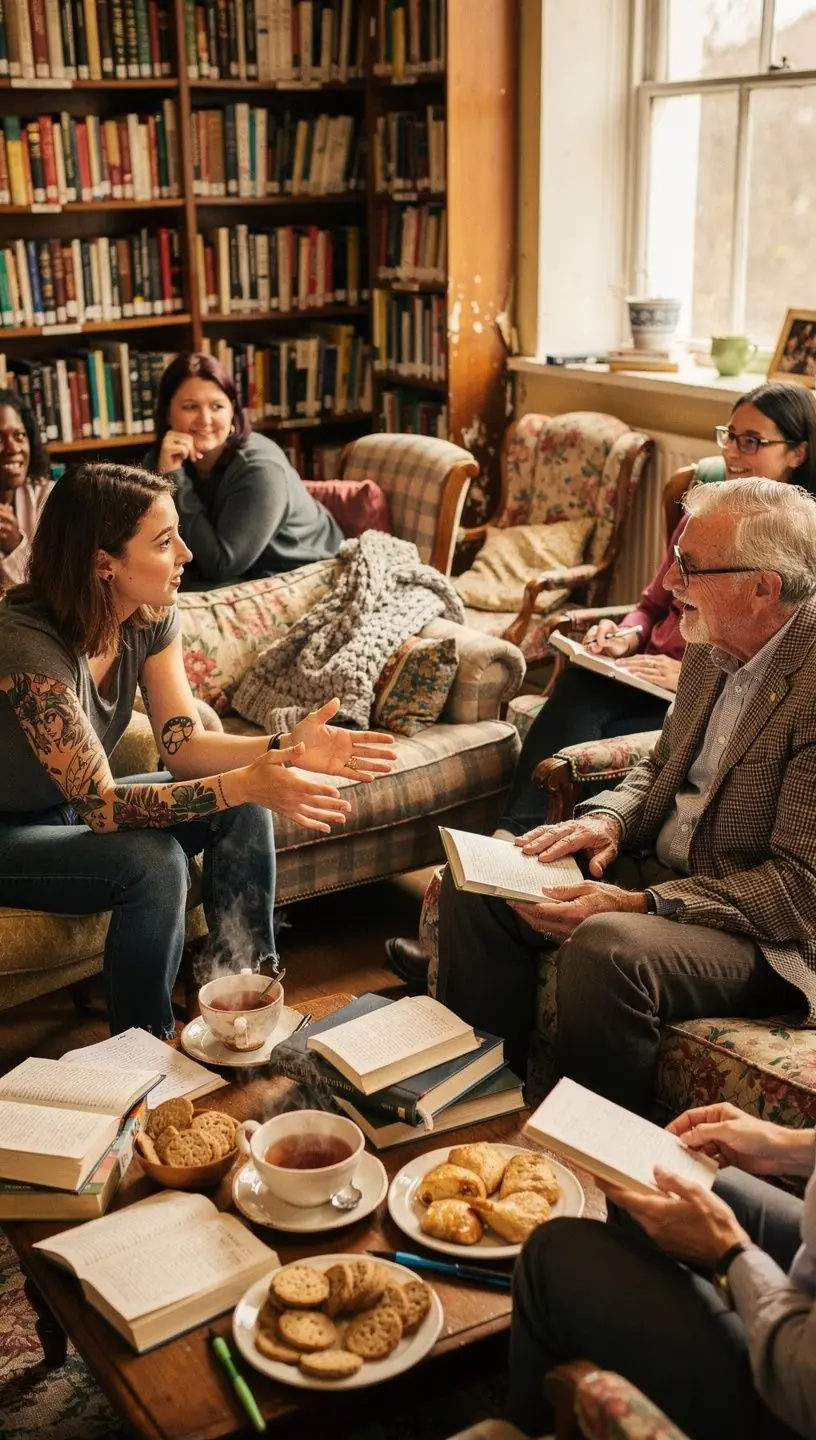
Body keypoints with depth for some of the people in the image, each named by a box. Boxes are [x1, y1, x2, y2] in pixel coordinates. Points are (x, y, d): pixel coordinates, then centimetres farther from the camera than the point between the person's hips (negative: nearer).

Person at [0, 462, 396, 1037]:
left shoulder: (151, 616, -10)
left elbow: (184, 743, -11)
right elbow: (101, 806, -32)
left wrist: (286, 749, -28)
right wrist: (244, 784, -40)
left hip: (73, 809, 7)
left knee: (244, 813, -11)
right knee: (153, 863, -29)